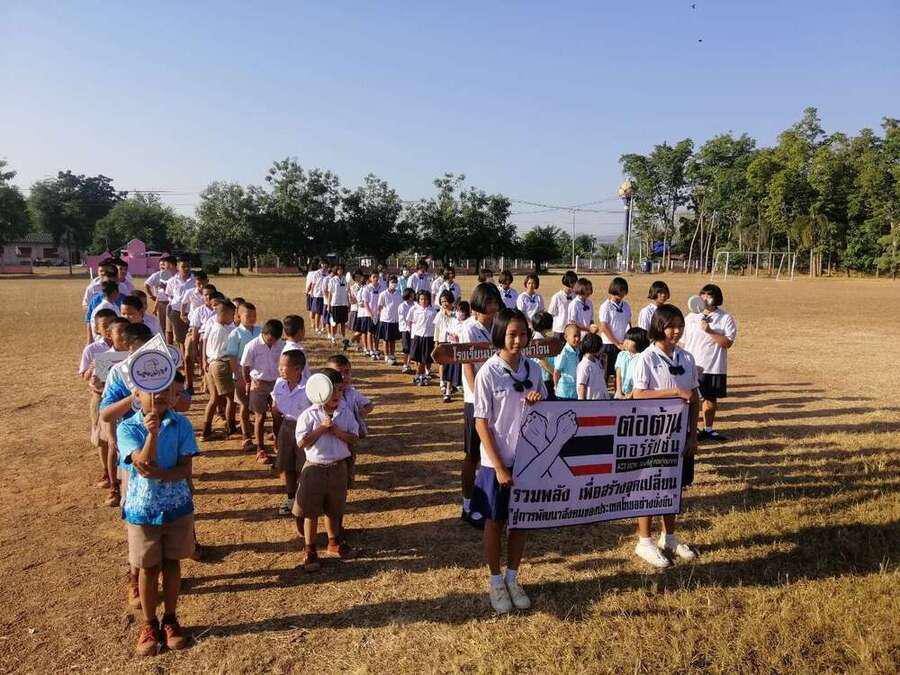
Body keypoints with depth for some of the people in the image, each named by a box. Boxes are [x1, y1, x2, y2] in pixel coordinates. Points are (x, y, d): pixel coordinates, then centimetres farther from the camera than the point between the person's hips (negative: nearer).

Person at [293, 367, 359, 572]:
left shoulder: (346, 413, -1)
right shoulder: (309, 414, -11)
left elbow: (354, 439, -2)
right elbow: (301, 443, -15)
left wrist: (336, 431, -18)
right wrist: (322, 428, -20)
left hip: (338, 468, 3)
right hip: (315, 468, -3)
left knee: (333, 509, 19)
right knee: (310, 511, 5)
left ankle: (334, 543, 37)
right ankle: (309, 551, 18)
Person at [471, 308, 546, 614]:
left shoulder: (533, 369, 0)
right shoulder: (488, 373, -13)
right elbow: (481, 423, -12)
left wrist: (539, 403, -12)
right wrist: (499, 467, -15)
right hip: (497, 461, -4)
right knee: (495, 523, 10)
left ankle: (512, 578, 33)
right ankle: (495, 582, 28)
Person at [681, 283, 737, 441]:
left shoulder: (726, 318, -1)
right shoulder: (691, 317, 5)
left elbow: (728, 343, -11)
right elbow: (683, 342, 8)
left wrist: (710, 331, -19)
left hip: (714, 367, 0)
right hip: (691, 366, 0)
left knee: (711, 399, 11)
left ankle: (708, 430, 26)